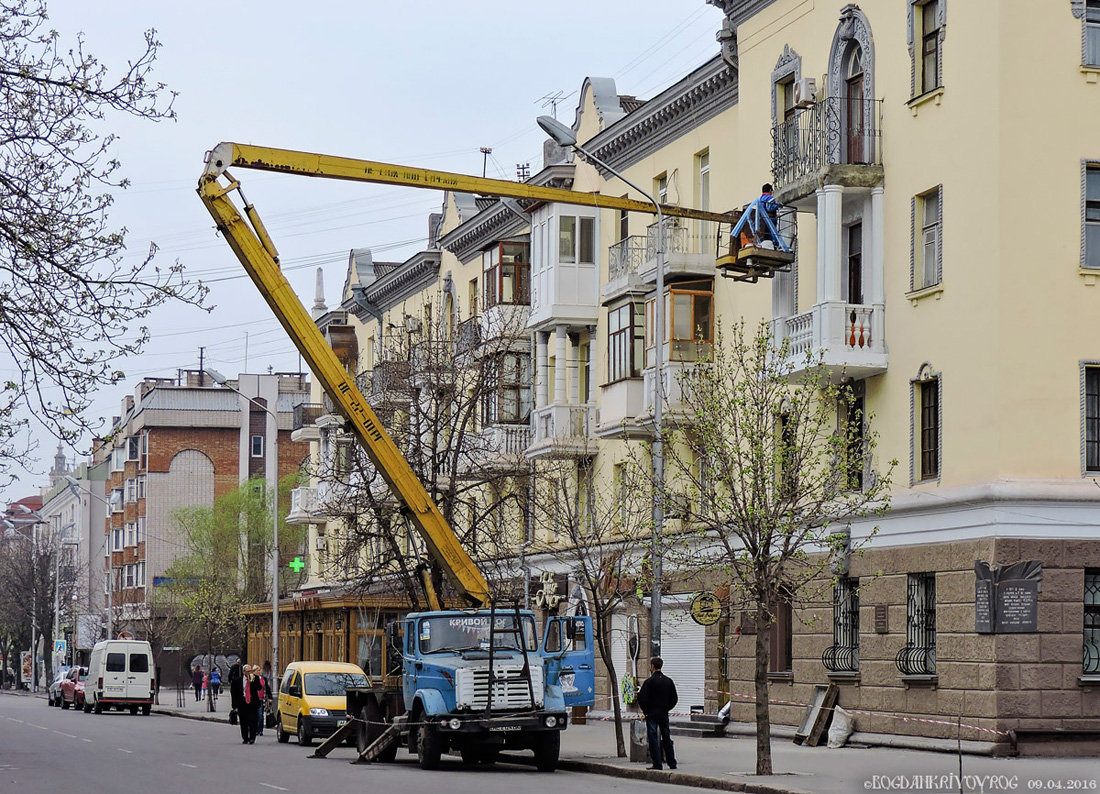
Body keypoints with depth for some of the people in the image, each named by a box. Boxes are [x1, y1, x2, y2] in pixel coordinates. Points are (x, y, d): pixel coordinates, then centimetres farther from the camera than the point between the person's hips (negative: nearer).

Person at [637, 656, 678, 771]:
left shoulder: (649, 681, -13)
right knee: (666, 738, 14)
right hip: (664, 714, 6)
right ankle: (672, 763, 17)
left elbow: (642, 698, -14)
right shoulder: (668, 681, 5)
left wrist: (645, 711, 2)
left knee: (653, 738, -2)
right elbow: (674, 699, 10)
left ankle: (657, 764, -6)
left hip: (652, 714, -6)